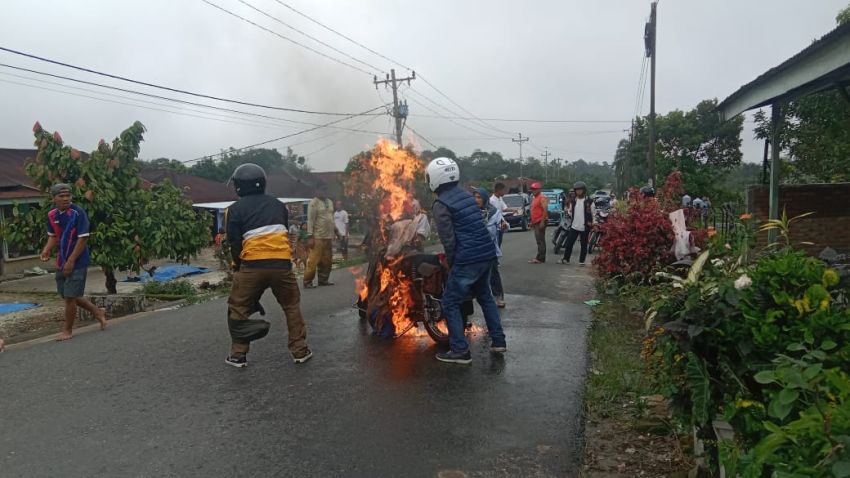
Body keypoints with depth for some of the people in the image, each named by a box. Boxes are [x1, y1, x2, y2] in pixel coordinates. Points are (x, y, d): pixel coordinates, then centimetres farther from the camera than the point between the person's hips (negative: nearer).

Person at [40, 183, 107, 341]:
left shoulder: (78, 213, -17)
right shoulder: (52, 215, 4)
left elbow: (83, 239, -19)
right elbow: (53, 236, 18)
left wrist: (71, 261, -21)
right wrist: (46, 250, -2)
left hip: (77, 262, -8)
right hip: (61, 261, 8)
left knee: (70, 296, -3)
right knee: (66, 295, 16)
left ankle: (68, 330, 15)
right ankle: (98, 312, 33)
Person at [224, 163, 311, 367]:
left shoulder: (236, 209, 4)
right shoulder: (278, 205, 16)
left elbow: (234, 243, 3)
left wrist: (238, 267, 16)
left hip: (252, 266, -2)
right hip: (281, 264, 3)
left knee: (238, 310, 14)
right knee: (292, 306, 17)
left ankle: (238, 355, 16)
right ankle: (300, 351, 17)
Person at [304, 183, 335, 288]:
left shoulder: (330, 202, 17)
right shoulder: (314, 203, -6)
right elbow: (310, 220, -12)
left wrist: (333, 235, 19)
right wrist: (310, 236, -18)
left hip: (328, 237, 7)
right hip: (318, 237, -7)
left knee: (327, 261, 11)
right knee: (314, 261, -8)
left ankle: (323, 279, 22)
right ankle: (307, 281, -2)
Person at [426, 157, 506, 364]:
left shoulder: (441, 204, -9)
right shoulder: (467, 195, 13)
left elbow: (448, 239, -13)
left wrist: (451, 263, 2)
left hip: (467, 259, -8)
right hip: (488, 253, 8)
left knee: (450, 303, 5)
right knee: (485, 296, 26)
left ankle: (460, 351, 4)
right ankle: (498, 340, 29)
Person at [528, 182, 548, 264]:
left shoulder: (542, 197, -11)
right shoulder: (534, 198, 19)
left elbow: (545, 210, -19)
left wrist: (542, 221, -24)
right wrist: (532, 222, 22)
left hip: (540, 222, -10)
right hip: (536, 222, 10)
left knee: (540, 240, -10)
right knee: (539, 240, 13)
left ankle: (540, 258, -11)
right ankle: (540, 257, 18)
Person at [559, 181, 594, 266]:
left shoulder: (589, 201, -4)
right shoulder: (573, 201, 9)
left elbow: (593, 213, -2)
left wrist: (591, 223, -8)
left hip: (585, 227, -3)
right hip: (574, 226, 4)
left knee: (584, 245, 6)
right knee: (569, 243, 2)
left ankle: (581, 261, 14)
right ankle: (566, 259, 11)